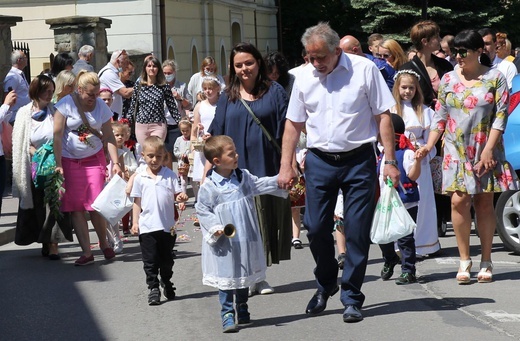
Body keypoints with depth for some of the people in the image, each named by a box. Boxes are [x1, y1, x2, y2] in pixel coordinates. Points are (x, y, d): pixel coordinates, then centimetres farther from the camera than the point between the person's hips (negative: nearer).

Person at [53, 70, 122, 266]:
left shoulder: (101, 106, -1)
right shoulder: (66, 104, -10)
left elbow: (109, 137, 2)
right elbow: (57, 135, -10)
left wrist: (115, 163, -7)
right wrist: (58, 165, -14)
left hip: (94, 159, 1)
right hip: (70, 160, -1)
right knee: (76, 207, -3)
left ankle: (104, 243, 17)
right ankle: (87, 253, 0)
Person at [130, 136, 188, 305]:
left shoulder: (170, 175, 1)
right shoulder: (140, 178, 1)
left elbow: (176, 194, 2)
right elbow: (137, 202, 6)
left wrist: (181, 197, -21)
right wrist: (135, 222, 1)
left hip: (167, 225, 1)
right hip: (147, 226, -1)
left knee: (166, 259, 15)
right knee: (150, 260, 1)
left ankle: (167, 283, 33)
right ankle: (153, 288, 9)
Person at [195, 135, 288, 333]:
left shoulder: (243, 177, 4)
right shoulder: (209, 186, -12)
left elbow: (262, 185, 9)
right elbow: (202, 210, -7)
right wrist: (215, 228, -18)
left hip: (246, 240, 5)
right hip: (224, 242, -5)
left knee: (244, 275, 16)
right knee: (226, 278, -2)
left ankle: (242, 310, 33)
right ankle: (227, 315, 5)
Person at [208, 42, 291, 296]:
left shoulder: (274, 92, 3)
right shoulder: (228, 98, 9)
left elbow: (285, 131, 0)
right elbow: (217, 137, 10)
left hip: (267, 169, -1)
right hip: (236, 170, 1)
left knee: (265, 220, 3)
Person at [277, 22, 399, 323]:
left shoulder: (364, 69, -5)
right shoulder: (305, 78, 6)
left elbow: (383, 116, -4)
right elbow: (294, 124, 13)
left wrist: (390, 161, -8)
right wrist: (286, 166, 6)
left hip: (359, 160, -3)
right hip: (319, 161, 3)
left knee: (357, 232, -2)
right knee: (316, 228, 4)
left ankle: (352, 298, 10)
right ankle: (325, 286, 28)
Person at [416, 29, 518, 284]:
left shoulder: (495, 78, -1)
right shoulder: (448, 79, 7)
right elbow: (440, 116, 8)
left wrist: (488, 150, -13)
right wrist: (429, 145, -3)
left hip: (485, 151, -1)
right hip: (456, 150, 2)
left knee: (484, 202, 2)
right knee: (459, 201, -9)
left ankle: (486, 261, 11)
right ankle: (464, 260, -1)